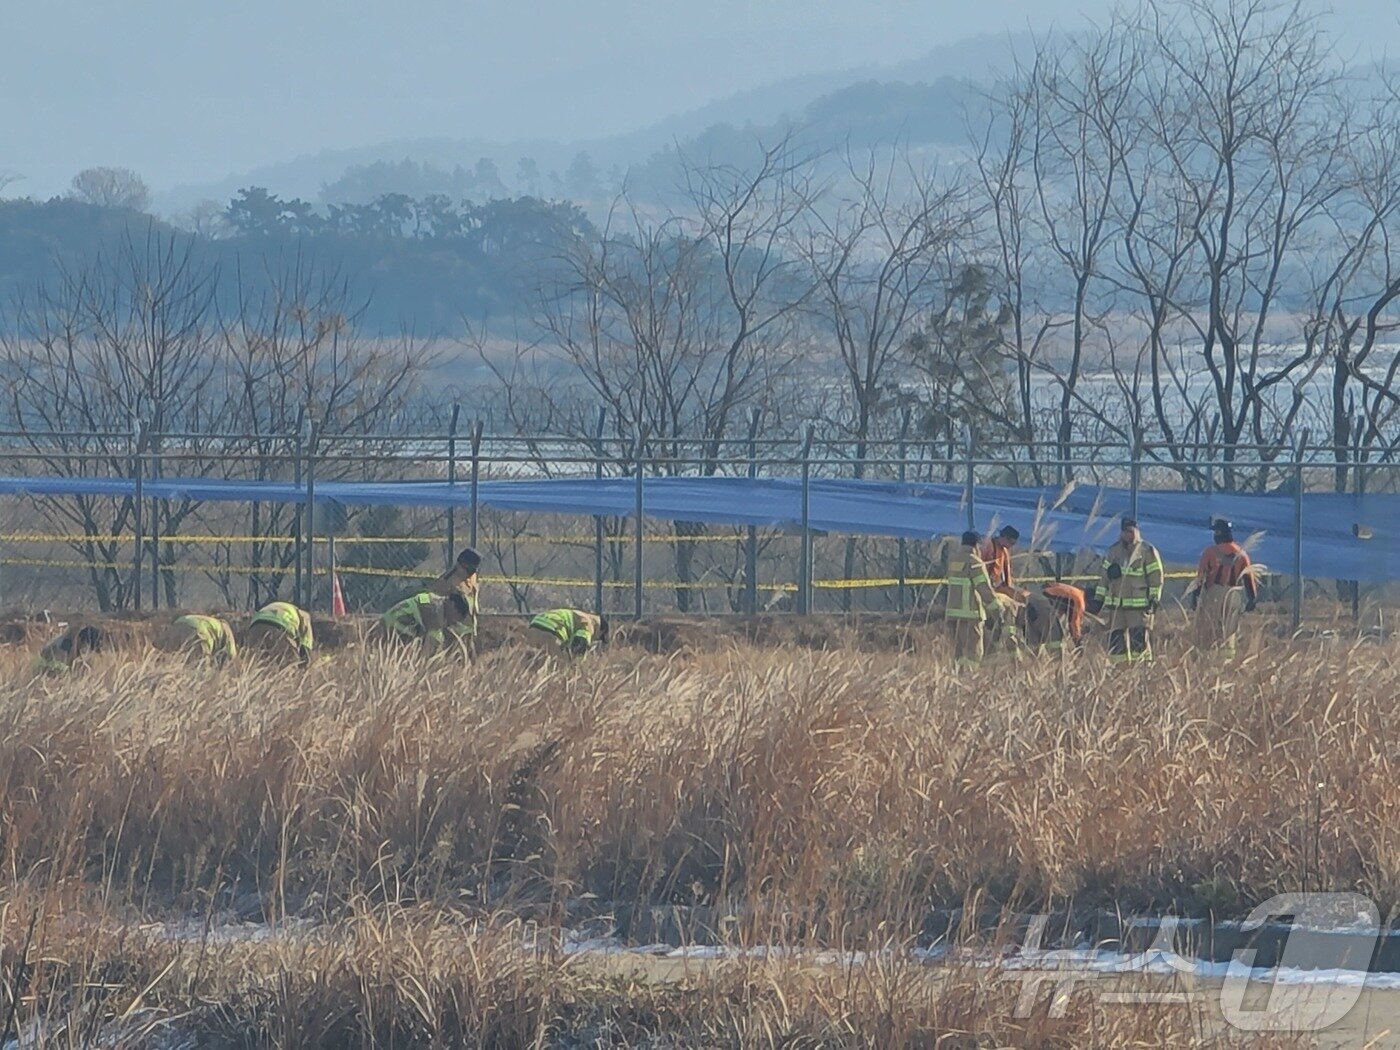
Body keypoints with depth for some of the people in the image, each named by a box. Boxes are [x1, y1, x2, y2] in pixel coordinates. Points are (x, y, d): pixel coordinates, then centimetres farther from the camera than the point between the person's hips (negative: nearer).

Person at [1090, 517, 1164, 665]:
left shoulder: (1147, 552, 0)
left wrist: (1154, 599, -9)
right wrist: (1098, 599, 15)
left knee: (1139, 640, -11)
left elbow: (1155, 577, -2)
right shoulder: (1113, 551, 14)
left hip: (1139, 606, -5)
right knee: (1116, 639, 3)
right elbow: (1104, 576, 18)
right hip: (1116, 606, 5)